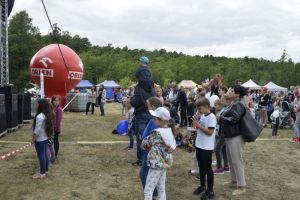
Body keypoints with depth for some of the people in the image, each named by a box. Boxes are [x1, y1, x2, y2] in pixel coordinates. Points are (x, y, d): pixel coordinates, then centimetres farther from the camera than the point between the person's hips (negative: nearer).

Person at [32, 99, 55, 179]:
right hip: (46, 138, 9)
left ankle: (42, 173, 13)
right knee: (45, 154, 18)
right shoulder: (49, 114, 3)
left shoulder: (40, 116, -25)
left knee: (41, 156, 2)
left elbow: (37, 130, -21)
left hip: (40, 139, -9)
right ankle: (45, 170, 30)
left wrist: (33, 139, -9)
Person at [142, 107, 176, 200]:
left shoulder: (157, 133, -22)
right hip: (165, 163, 9)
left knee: (148, 191, 0)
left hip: (157, 164, -9)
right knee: (161, 189, 17)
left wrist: (144, 140, 13)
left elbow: (145, 144, -10)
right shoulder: (169, 130, 2)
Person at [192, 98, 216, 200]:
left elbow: (210, 132, -23)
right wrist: (196, 124, -4)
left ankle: (210, 191, 13)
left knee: (207, 168, 2)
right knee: (201, 167, 18)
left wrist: (198, 125, -22)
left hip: (207, 147, -8)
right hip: (199, 145, 8)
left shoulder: (211, 117, -17)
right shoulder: (202, 116, 8)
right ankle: (202, 186, 34)